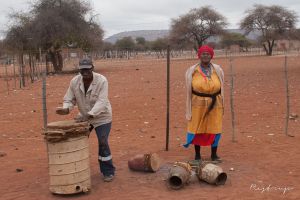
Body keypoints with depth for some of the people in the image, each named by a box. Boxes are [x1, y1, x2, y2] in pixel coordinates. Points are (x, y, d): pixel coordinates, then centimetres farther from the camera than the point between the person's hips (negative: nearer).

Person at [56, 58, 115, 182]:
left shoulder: (101, 81, -25)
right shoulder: (74, 81, -13)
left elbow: (101, 102, -33)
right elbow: (69, 99, -9)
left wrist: (88, 115, -45)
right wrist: (66, 109, -33)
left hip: (101, 117, -4)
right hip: (84, 117, 5)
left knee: (103, 144, -10)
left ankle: (108, 172, 7)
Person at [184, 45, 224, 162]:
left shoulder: (218, 70, 1)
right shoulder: (192, 71, -4)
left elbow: (221, 89, 5)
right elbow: (188, 92, -4)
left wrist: (222, 106, 4)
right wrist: (188, 110, -7)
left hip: (215, 104, 1)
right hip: (198, 104, -1)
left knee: (214, 129, 6)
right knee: (197, 129, 7)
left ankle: (214, 155, 22)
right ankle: (197, 154, 23)